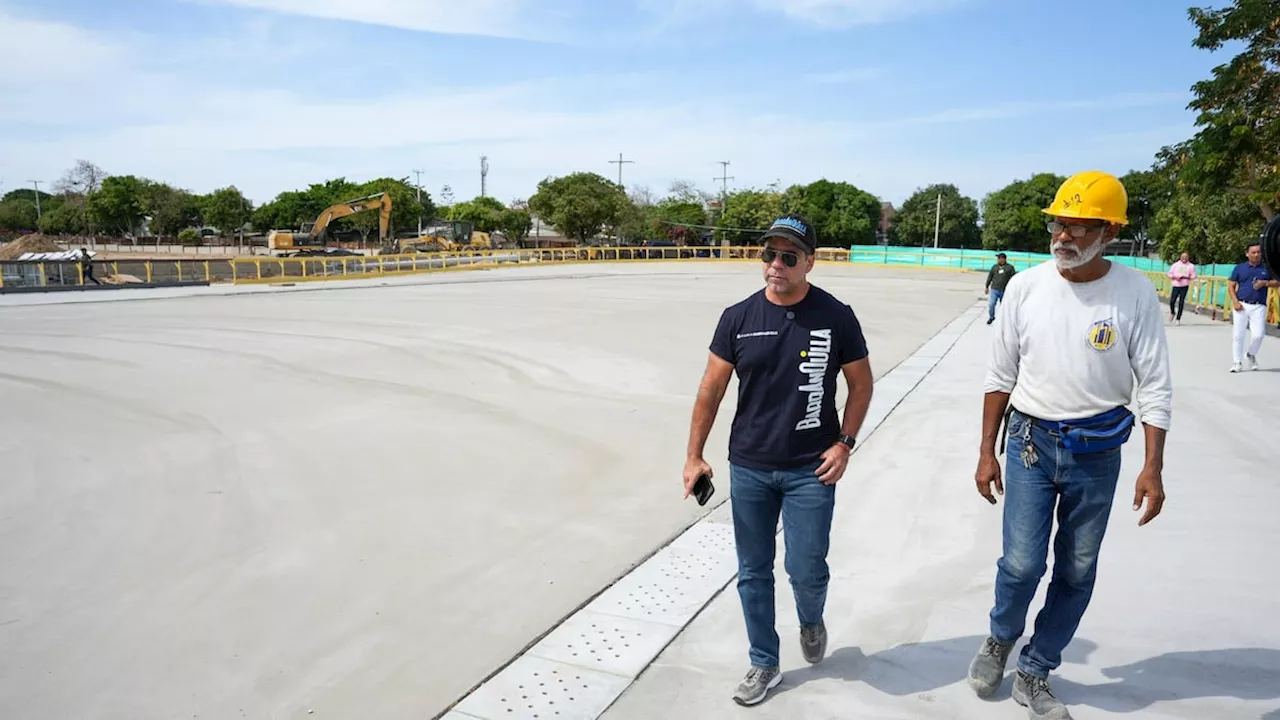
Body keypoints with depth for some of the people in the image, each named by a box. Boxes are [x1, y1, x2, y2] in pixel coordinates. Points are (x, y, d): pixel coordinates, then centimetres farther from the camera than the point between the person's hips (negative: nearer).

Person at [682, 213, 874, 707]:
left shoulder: (836, 317, -6)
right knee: (753, 572, 11)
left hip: (811, 470, -2)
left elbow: (861, 384, 5)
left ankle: (811, 621, 39)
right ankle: (764, 664, 30)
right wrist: (694, 455, -1)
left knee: (806, 571, 4)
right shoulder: (738, 318, -3)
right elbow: (711, 390, 1)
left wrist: (844, 444, -4)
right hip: (748, 468, 2)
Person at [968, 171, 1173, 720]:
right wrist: (987, 452, 2)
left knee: (1077, 572, 10)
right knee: (1023, 563, -5)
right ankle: (1000, 638, 28)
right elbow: (1000, 376, 1)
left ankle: (1033, 675, 29)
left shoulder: (1135, 293, -8)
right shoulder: (1025, 287, -5)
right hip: (1031, 441, 0)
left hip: (1097, 451, 1)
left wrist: (1153, 467, -9)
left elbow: (1154, 386, -4)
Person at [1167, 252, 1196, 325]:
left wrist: (1185, 277, -14)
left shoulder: (1191, 266, 6)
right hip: (1176, 285, 1)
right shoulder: (1175, 265, 9)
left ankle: (1178, 319, 4)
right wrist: (1175, 277, -12)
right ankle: (1172, 313, 24)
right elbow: (1170, 274, 8)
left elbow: (1193, 276, 2)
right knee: (1172, 301, -7)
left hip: (1185, 286, -1)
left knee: (1181, 302, -4)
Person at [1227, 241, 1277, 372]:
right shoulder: (1239, 268, 6)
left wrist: (1265, 283, -8)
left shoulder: (1266, 268, 8)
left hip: (1259, 307, 0)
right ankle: (1236, 362, 9)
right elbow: (1231, 287, 6)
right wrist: (1235, 302, -7)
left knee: (1259, 334, -8)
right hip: (1241, 306, 0)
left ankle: (1251, 355, 20)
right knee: (1238, 335, 0)